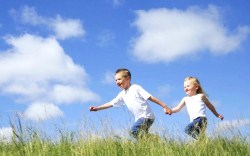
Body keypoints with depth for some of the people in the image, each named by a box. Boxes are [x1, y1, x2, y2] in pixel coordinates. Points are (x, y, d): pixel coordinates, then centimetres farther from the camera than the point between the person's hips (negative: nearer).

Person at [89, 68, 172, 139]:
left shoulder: (136, 88, -5)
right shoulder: (122, 94, 15)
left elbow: (150, 97, -10)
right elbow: (111, 103, 21)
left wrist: (165, 106, -14)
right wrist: (97, 108, 16)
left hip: (147, 116, -8)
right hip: (139, 118, 8)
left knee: (133, 131, -25)